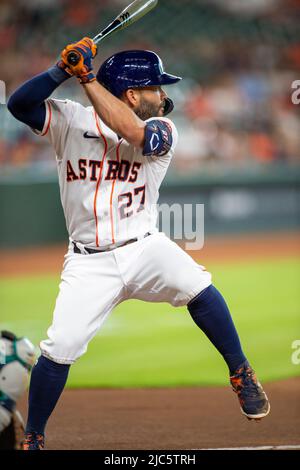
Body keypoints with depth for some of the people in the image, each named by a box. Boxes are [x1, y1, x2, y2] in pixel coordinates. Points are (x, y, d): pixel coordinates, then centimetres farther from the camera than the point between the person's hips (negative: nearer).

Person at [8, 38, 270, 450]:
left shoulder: (162, 130, -1)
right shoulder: (71, 120, 0)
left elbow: (133, 132, -23)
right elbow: (19, 104, -13)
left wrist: (87, 77, -23)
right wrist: (63, 70, -24)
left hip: (145, 248, 0)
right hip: (90, 263, 0)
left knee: (197, 287, -28)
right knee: (59, 349, -13)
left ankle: (241, 374, -7)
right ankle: (32, 438, 8)